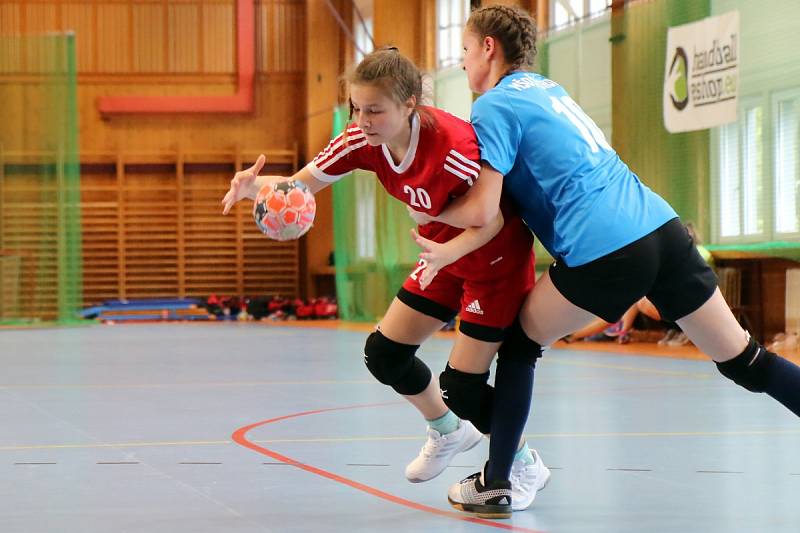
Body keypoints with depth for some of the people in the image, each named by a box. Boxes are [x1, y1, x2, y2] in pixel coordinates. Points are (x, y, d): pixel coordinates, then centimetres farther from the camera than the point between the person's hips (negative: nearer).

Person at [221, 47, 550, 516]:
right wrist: (255, 187, -37)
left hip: (495, 257, -7)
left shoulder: (452, 148, -35)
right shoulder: (362, 141, -16)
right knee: (385, 355, 7)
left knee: (460, 386, -9)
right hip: (445, 254, 7)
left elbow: (493, 220, -26)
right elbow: (301, 186, -15)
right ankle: (448, 432, 35)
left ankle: (526, 466, 17)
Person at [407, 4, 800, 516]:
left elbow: (483, 210, -8)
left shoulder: (495, 106, 0)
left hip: (605, 252, -7)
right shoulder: (547, 88, 25)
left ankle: (495, 483, 17)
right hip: (664, 227, 7)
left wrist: (429, 210, 13)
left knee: (520, 340, 14)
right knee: (744, 359, 9)